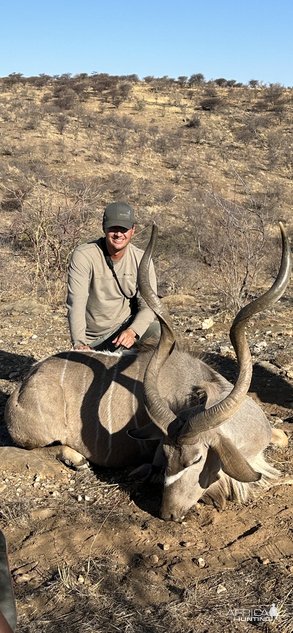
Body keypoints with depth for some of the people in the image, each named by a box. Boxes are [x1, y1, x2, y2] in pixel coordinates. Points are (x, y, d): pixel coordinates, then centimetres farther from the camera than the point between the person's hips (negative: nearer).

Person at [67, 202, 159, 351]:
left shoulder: (141, 259, -8)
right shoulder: (83, 255, -17)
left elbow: (148, 305, -12)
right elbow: (76, 303, -25)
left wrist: (133, 331, -32)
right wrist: (79, 344, -38)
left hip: (127, 327, 1)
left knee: (160, 332, -25)